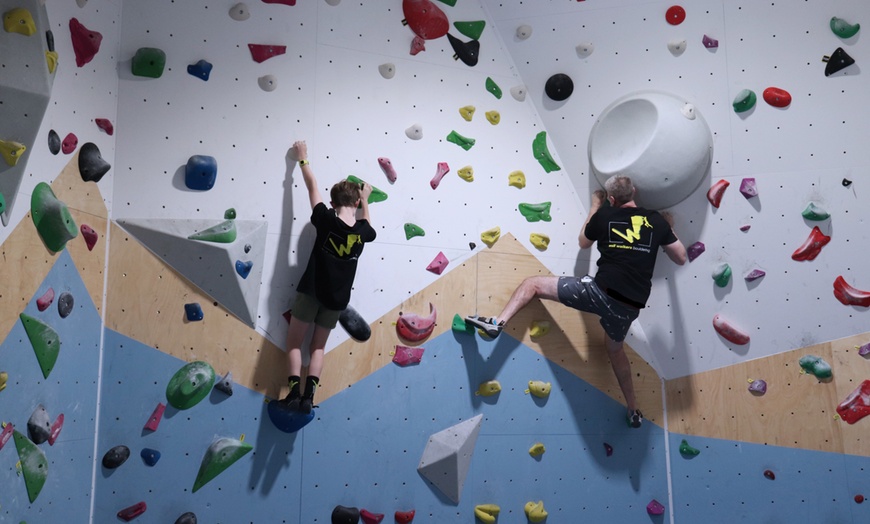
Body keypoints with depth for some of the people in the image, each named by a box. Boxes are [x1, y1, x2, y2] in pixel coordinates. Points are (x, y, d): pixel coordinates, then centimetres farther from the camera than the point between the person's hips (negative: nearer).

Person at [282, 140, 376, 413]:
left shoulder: (326, 220, -14)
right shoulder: (363, 231, -7)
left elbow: (312, 186, 0)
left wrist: (303, 158, 13)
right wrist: (365, 200, 29)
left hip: (311, 291, -3)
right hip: (338, 298, 3)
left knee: (294, 343, 11)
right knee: (318, 347, 16)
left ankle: (294, 392, -2)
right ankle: (308, 394, 4)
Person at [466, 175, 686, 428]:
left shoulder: (605, 214, 3)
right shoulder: (657, 220, 7)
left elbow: (584, 243, 21)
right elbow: (681, 258, 16)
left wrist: (595, 207, 31)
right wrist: (669, 228, 32)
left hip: (600, 292, -4)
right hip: (629, 308, 4)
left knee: (532, 284, 9)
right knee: (615, 349, 34)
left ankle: (497, 322, -10)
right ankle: (634, 411, 41)